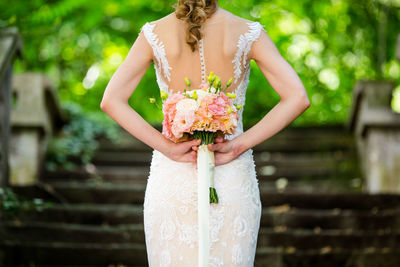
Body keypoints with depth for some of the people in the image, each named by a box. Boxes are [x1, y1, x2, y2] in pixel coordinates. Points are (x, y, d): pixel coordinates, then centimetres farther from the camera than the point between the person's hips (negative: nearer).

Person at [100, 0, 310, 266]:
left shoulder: (154, 34, -4)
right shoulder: (248, 33, -6)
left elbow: (111, 101, -10)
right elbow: (298, 99, -14)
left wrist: (167, 147, -11)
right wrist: (239, 145, -12)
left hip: (172, 182, 0)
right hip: (234, 182, 0)